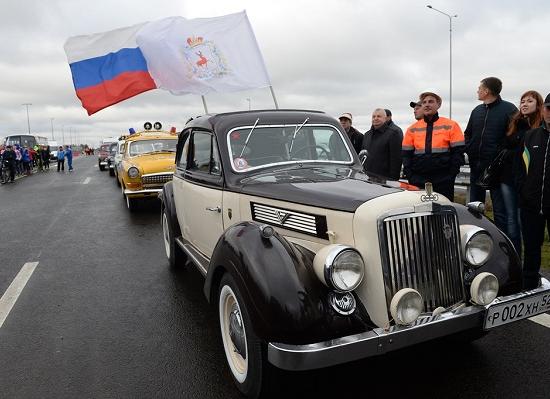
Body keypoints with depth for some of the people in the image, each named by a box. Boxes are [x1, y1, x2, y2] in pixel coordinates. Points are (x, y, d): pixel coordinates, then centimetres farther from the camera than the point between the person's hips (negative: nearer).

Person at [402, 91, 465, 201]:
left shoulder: (451, 126, 4)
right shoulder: (412, 129, 11)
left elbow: (458, 151, 0)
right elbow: (406, 154, 9)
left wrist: (452, 174, -9)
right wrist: (410, 176, -1)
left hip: (443, 180, -2)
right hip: (418, 181, 2)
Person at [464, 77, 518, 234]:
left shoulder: (509, 109, -7)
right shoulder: (477, 110, 12)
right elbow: (468, 134, 20)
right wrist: (469, 150, 5)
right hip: (476, 167, 7)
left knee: (500, 210, -1)